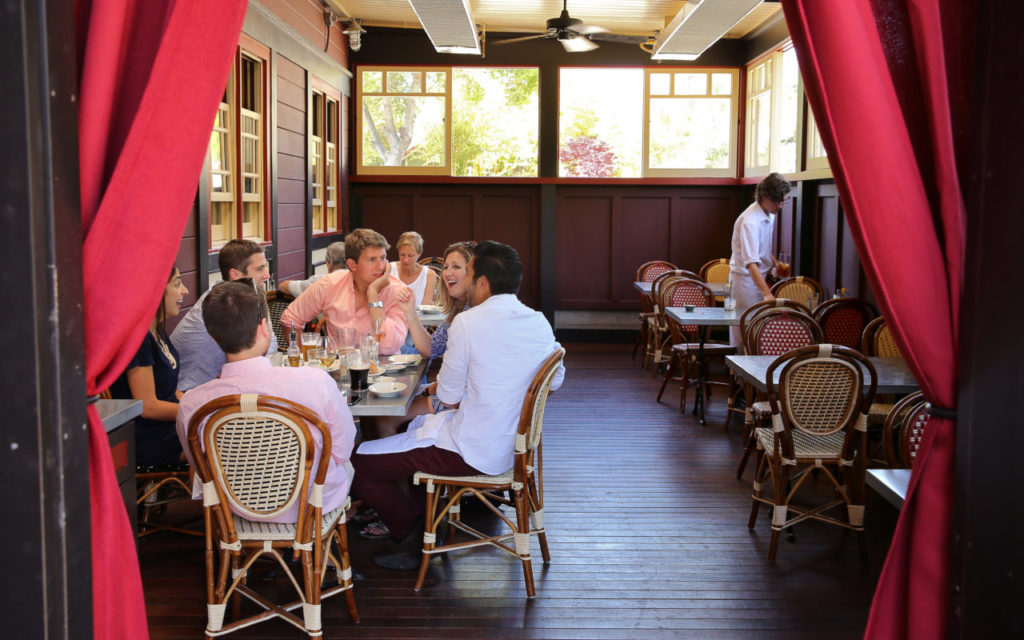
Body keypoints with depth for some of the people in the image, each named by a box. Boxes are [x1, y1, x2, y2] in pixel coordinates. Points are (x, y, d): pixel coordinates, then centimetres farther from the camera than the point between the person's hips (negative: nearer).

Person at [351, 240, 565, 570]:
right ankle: (420, 523, 32)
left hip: (472, 454, -8)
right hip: (514, 444, 9)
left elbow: (449, 396, -12)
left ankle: (410, 538, 21)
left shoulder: (468, 322, -20)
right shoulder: (540, 323, 0)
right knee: (416, 423, 31)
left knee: (359, 463, 2)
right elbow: (555, 381, 14)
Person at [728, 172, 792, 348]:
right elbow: (751, 262, -33)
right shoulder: (750, 221, -24)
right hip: (745, 277, -9)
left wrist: (775, 264, 4)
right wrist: (767, 293, -40)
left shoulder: (770, 214, 5)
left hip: (759, 277, 9)